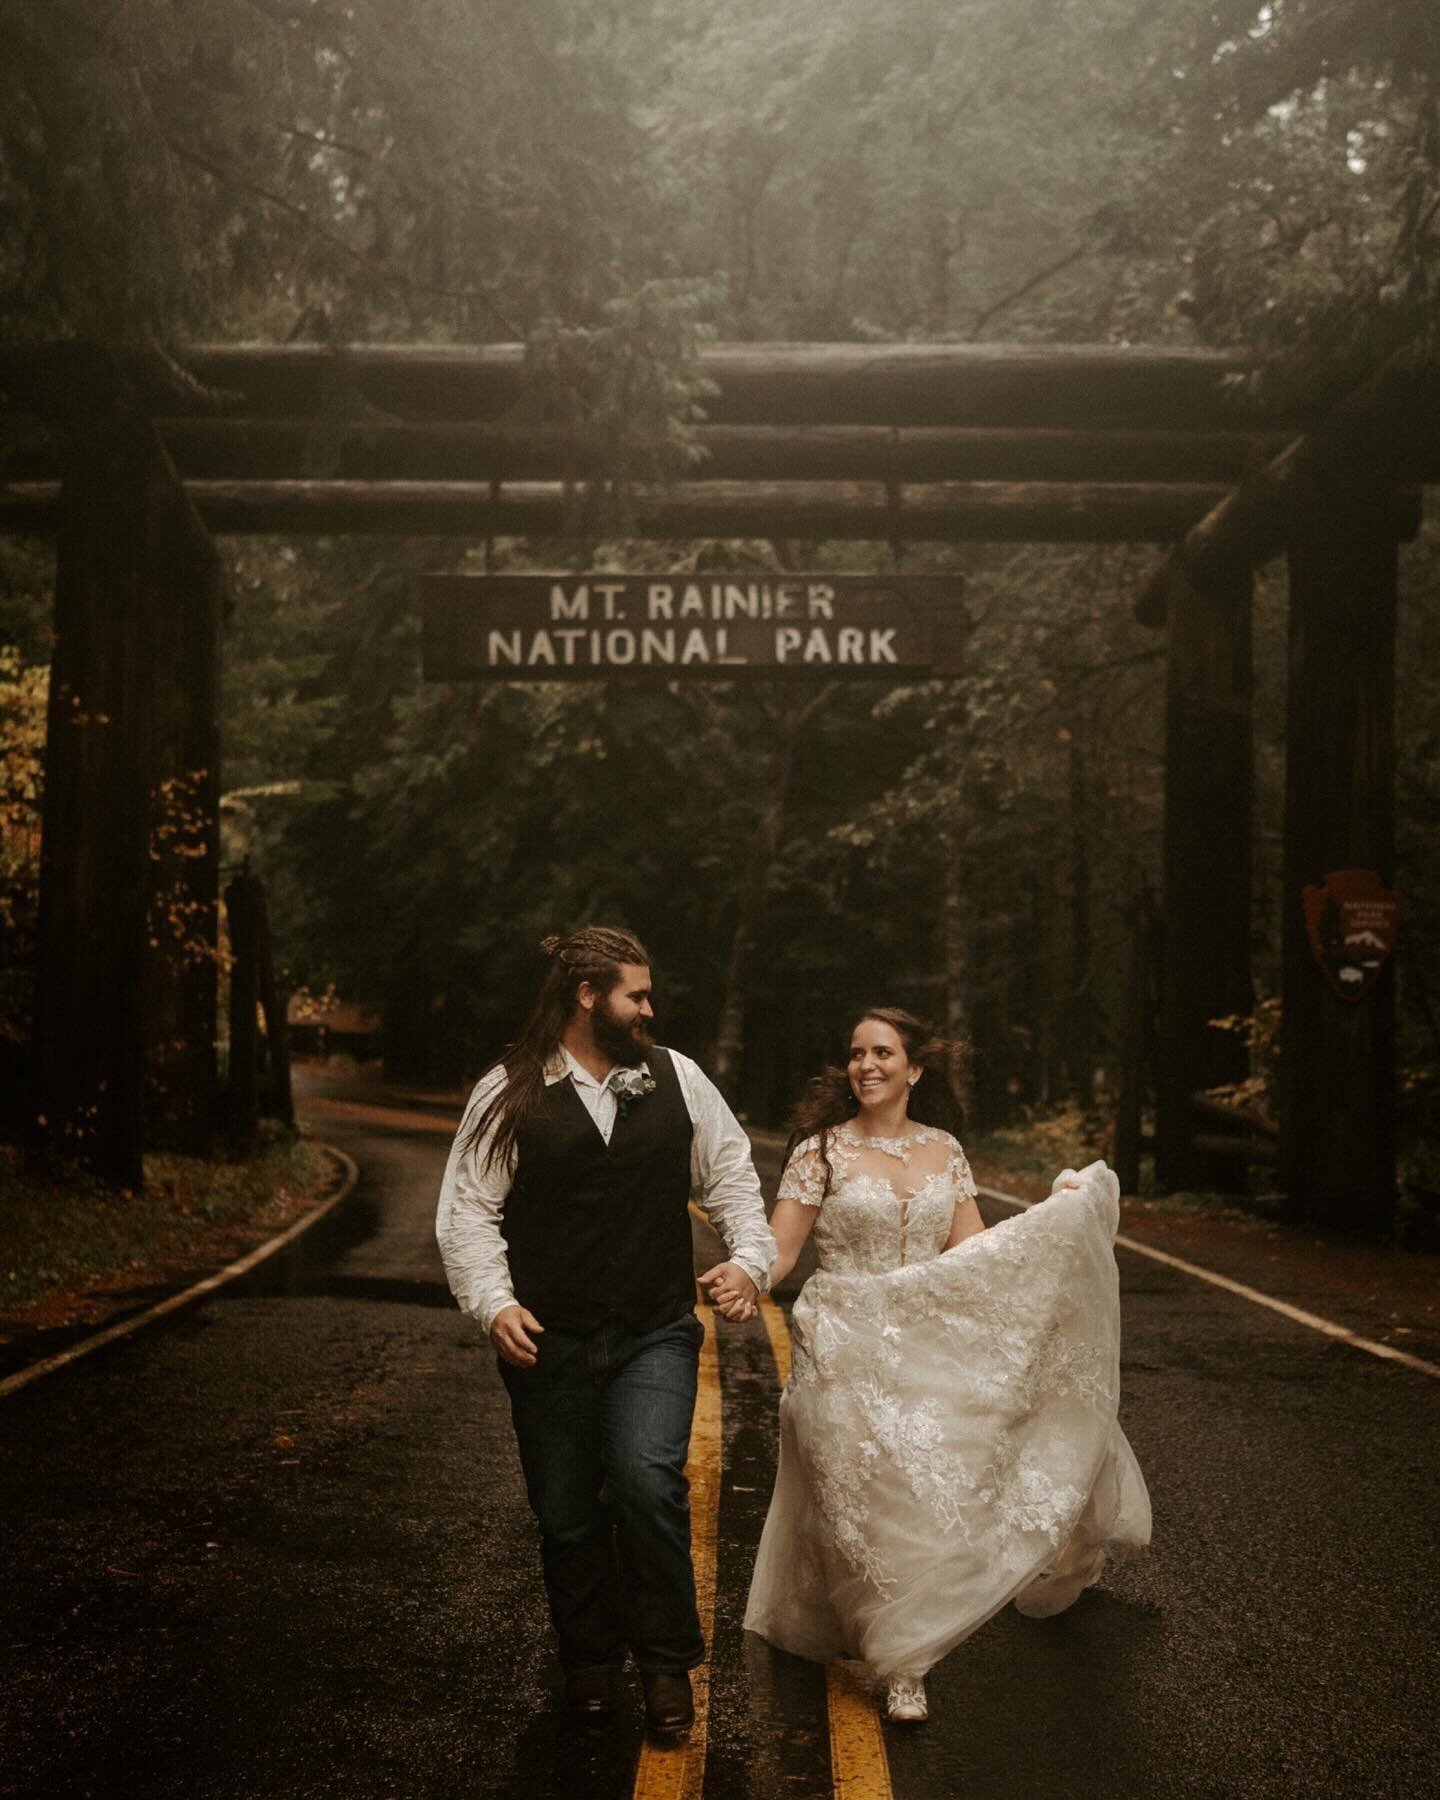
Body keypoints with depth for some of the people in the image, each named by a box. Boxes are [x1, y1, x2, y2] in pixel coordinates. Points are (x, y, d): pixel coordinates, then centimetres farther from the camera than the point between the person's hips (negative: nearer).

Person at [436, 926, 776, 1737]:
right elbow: (468, 1210, -2)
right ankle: (591, 1660, 31)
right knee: (567, 1512, 8)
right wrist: (493, 1301, -14)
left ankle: (668, 1665, 2)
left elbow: (730, 1174, 12)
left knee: (649, 1483, -17)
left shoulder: (676, 1077, 5)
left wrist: (751, 1256, -2)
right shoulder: (509, 1094, -2)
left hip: (656, 1335, 0)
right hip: (548, 1341, 0)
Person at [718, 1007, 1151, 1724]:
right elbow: (780, 1246, -8)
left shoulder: (944, 1151, 8)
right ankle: (899, 1662, 9)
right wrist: (743, 1280, -29)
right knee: (870, 1497, -5)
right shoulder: (822, 1150, -3)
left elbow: (974, 1251, 7)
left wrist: (1051, 1215, -1)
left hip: (929, 1348, 3)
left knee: (928, 1493, 2)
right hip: (847, 1351, -3)